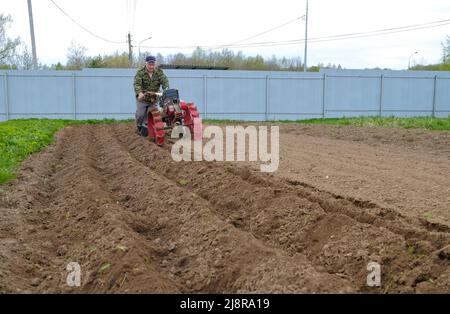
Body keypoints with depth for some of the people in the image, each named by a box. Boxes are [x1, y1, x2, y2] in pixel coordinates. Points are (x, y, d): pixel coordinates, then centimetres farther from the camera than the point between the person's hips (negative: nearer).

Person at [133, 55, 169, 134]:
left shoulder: (159, 72, -4)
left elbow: (165, 81, -15)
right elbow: (137, 84, -25)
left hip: (154, 98, 2)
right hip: (142, 98, -2)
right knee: (140, 114, 2)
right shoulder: (140, 72, -13)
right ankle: (139, 128, 24)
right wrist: (139, 93, -44)